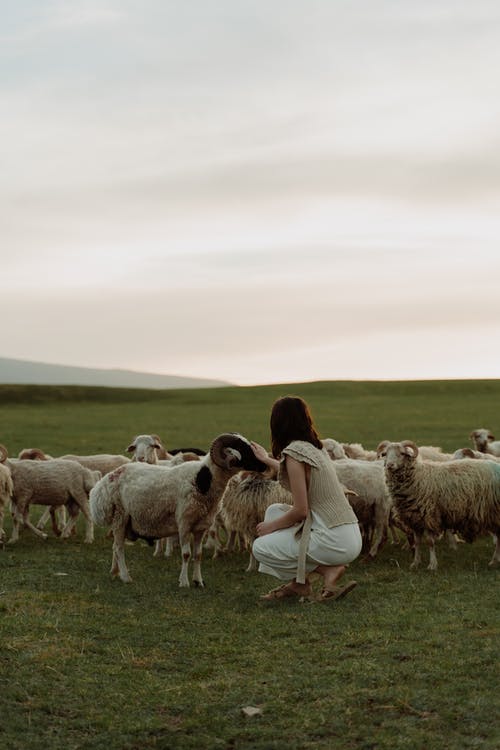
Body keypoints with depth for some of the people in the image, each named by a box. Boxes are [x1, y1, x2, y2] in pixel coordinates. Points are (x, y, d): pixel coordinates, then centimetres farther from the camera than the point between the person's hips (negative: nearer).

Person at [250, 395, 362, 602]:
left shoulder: (294, 453, -14)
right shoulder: (315, 448, 13)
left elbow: (300, 510, -15)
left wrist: (271, 526, 2)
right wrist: (266, 459, 51)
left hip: (334, 541, -9)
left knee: (261, 548, 3)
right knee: (274, 510, 20)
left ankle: (329, 570, 0)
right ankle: (297, 583, 16)